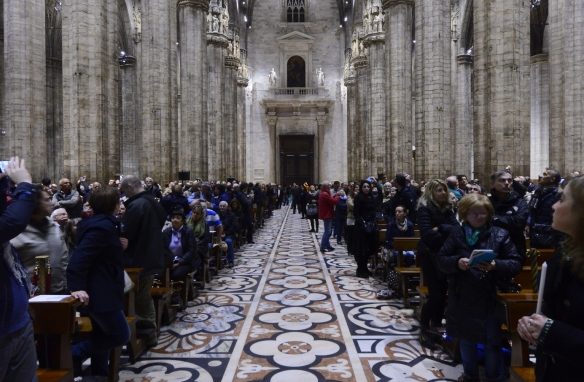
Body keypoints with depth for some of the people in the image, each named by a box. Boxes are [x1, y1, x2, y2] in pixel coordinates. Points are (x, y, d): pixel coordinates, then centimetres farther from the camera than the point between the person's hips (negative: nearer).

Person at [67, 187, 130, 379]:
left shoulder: (100, 222, 9)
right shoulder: (102, 226, -21)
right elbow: (80, 257, -28)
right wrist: (77, 287, -31)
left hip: (98, 291, 11)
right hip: (99, 293, -11)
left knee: (102, 337, 19)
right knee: (121, 335, -1)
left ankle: (100, 374, 30)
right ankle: (73, 353, 3)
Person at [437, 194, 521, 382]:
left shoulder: (500, 234, -2)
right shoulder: (456, 233, 1)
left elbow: (516, 264, -5)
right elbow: (440, 260, -1)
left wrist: (495, 265, -23)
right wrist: (457, 262, -20)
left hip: (490, 298, -2)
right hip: (462, 297, 2)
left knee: (492, 341, 8)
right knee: (466, 338, 17)